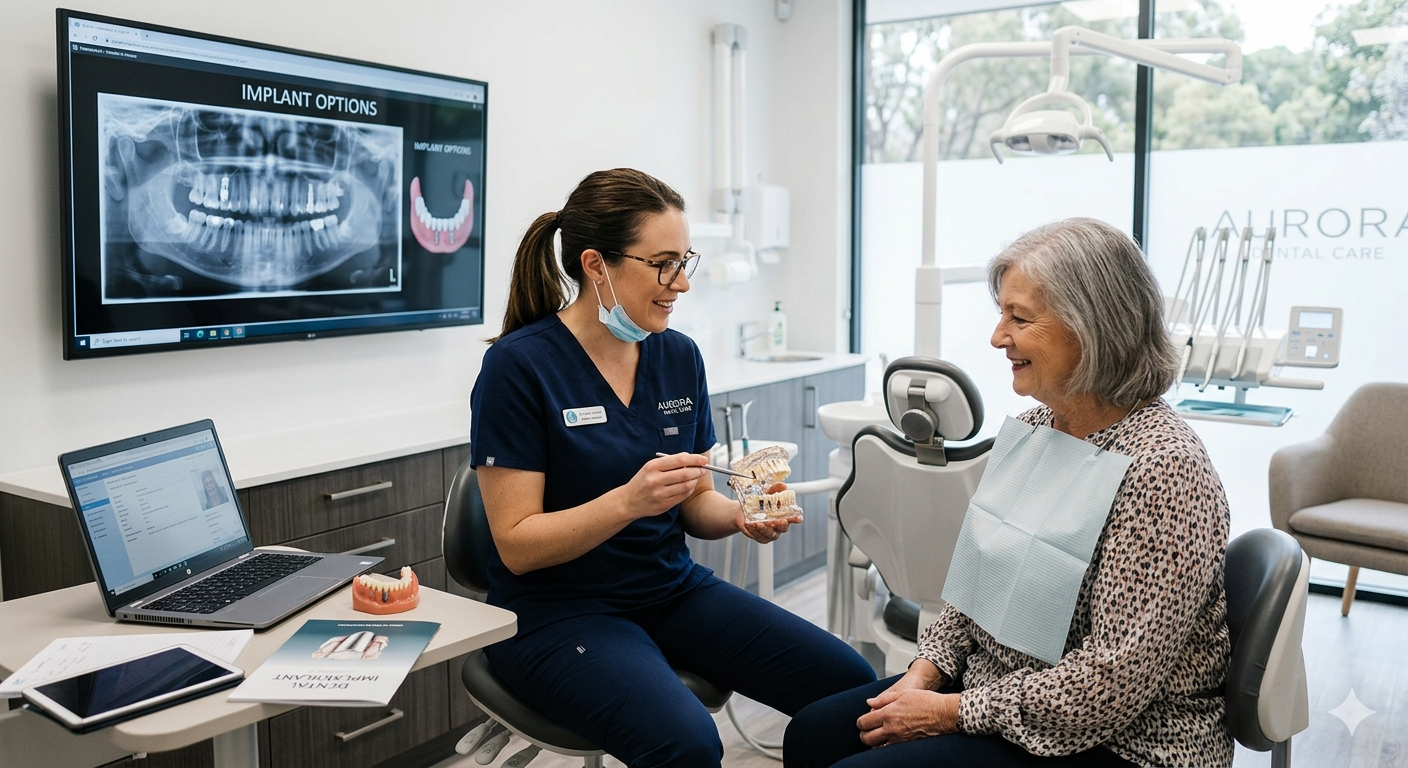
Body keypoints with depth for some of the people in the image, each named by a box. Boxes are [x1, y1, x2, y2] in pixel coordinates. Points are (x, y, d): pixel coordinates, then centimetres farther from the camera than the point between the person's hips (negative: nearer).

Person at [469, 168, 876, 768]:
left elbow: (696, 504, 10)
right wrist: (629, 500, -29)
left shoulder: (679, 357, 3)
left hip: (673, 587, 6)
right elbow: (517, 544, -14)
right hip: (558, 609, -5)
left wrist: (740, 515, -12)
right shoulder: (518, 365, -14)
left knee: (850, 684, -11)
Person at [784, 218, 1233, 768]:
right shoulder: (1032, 427, 2)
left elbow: (1114, 684, -25)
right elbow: (979, 576, 11)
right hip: (997, 686, 8)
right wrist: (927, 672, -2)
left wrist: (951, 712, -19)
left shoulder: (1161, 469, -24)